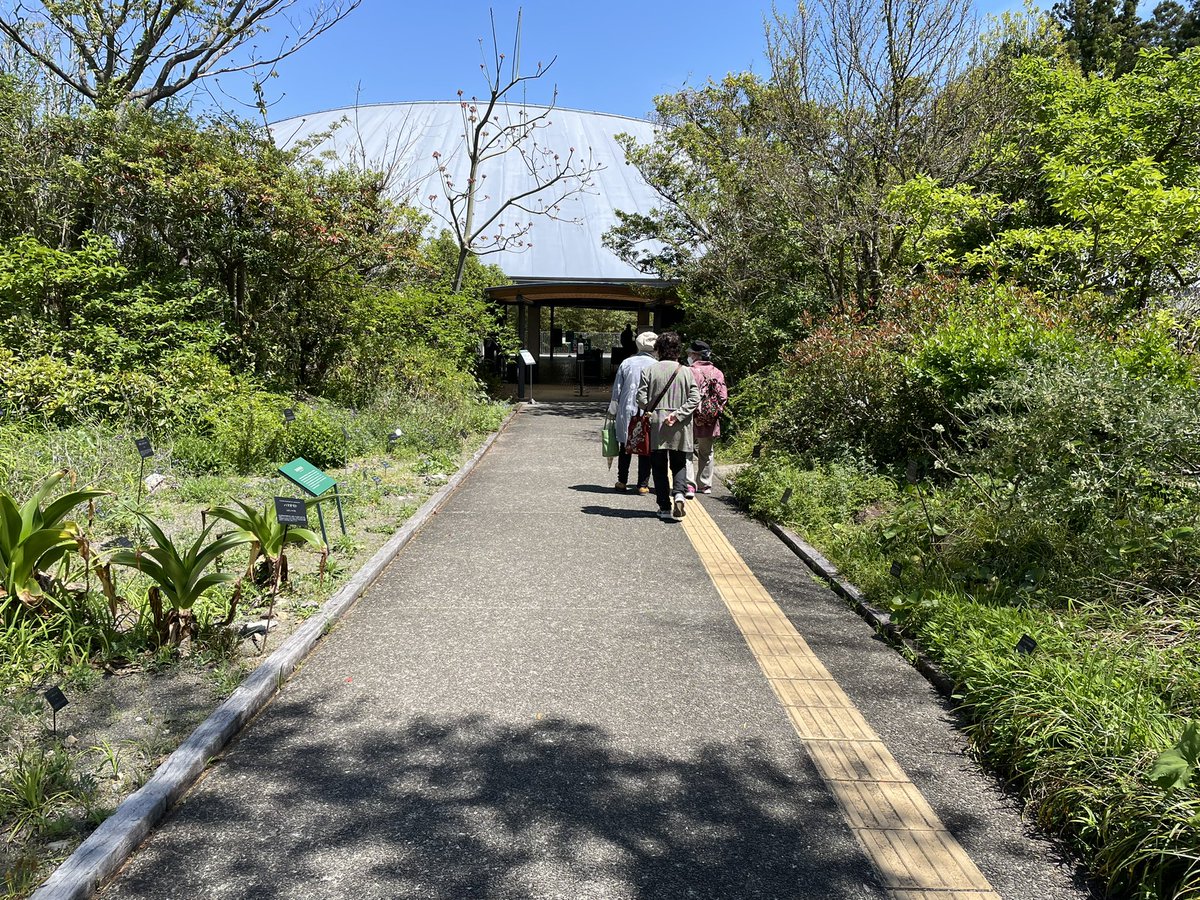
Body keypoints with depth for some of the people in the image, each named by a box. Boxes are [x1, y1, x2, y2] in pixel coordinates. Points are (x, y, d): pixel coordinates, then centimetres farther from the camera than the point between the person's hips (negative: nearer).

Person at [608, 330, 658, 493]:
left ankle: (622, 481, 19)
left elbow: (616, 390, 4)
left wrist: (612, 411, 13)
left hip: (626, 412, 2)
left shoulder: (626, 363, 0)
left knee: (625, 448, 13)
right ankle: (643, 484, 7)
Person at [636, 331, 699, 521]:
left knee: (659, 467, 9)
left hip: (656, 426, -1)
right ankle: (680, 494, -12)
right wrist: (677, 414, -9)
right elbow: (694, 398, -7)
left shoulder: (649, 370, -3)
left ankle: (665, 507, 8)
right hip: (680, 428, 1)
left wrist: (653, 411, 8)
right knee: (679, 465, 14)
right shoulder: (686, 371, 0)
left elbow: (642, 399, -8)